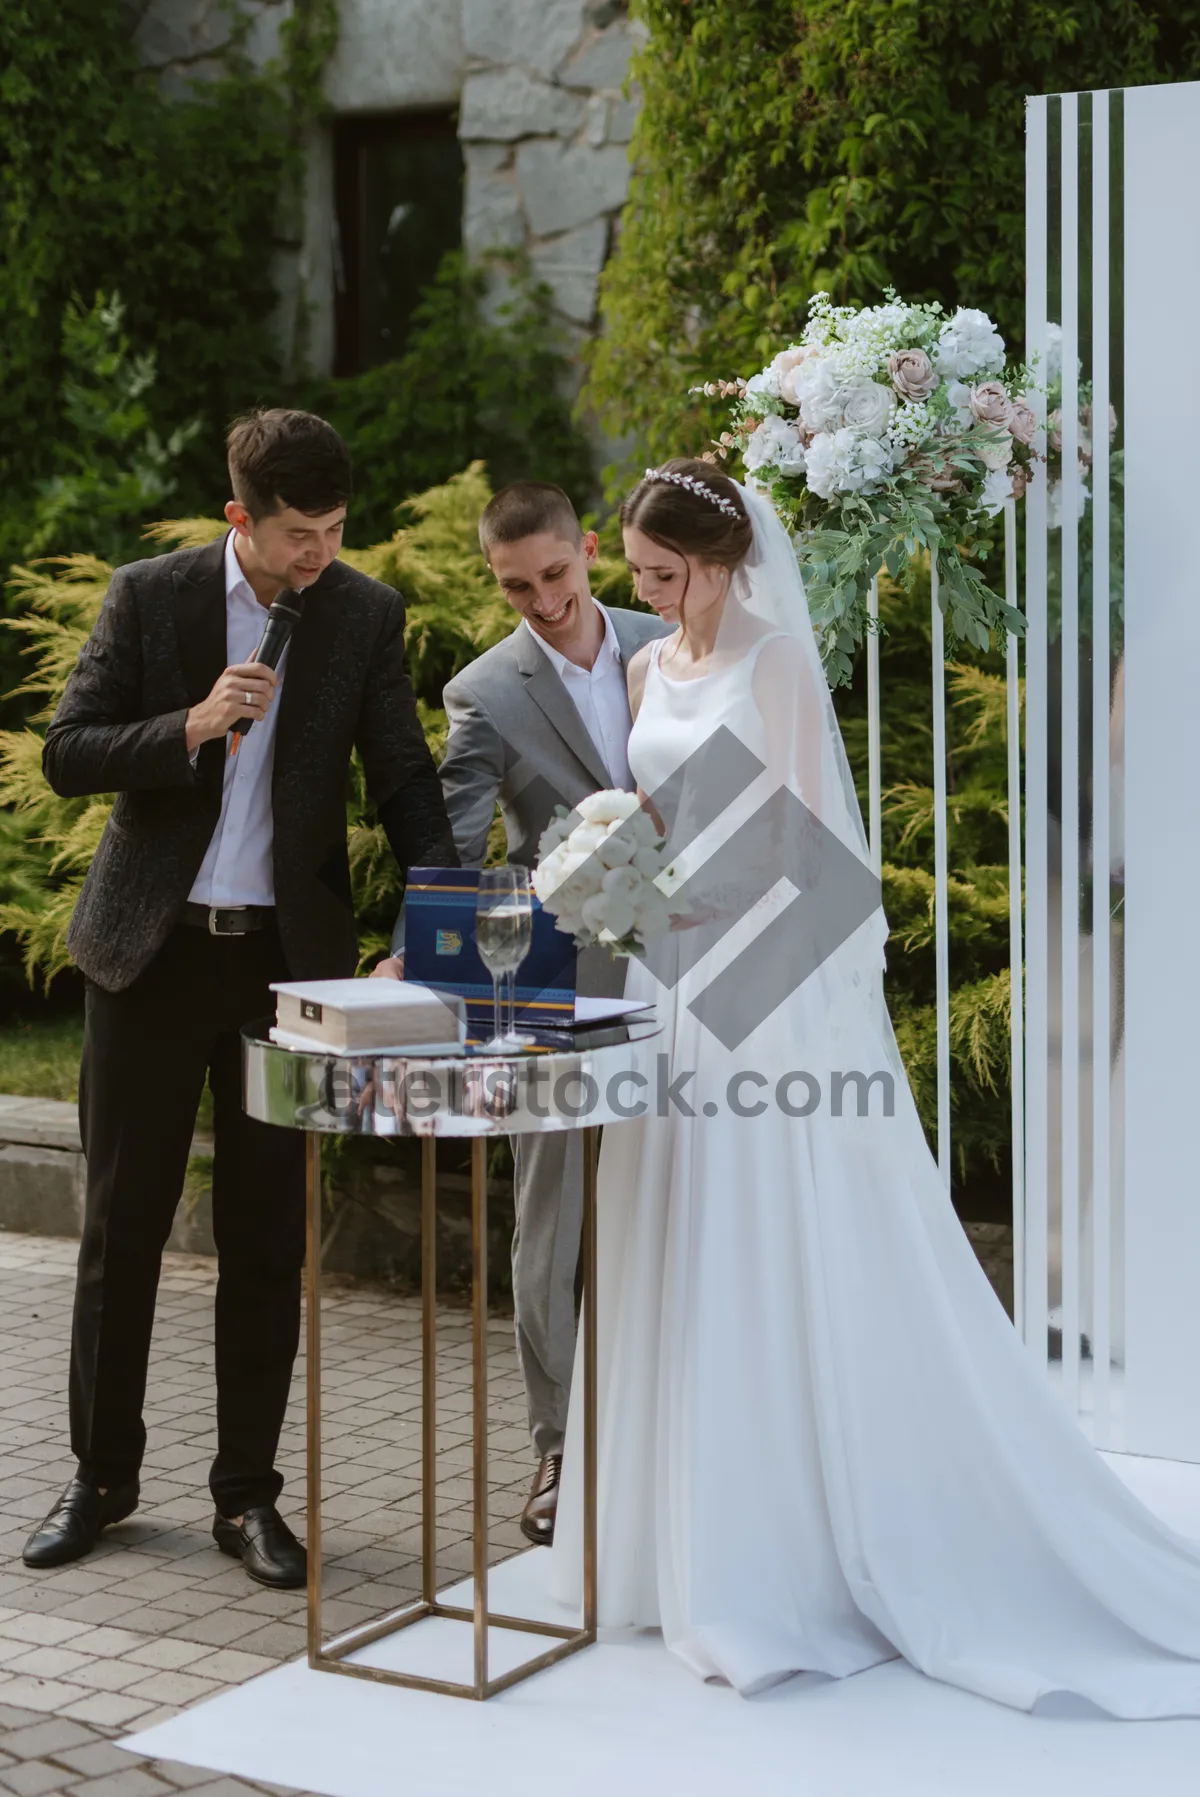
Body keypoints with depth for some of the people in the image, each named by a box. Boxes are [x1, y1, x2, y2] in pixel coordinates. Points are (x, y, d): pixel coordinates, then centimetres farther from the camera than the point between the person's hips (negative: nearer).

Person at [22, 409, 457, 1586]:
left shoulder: (365, 615, -1)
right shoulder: (148, 597, -4)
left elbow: (401, 776, 3)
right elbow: (66, 756, -5)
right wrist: (192, 726, -20)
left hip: (289, 957, 1)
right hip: (151, 948, -1)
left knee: (267, 1237, 5)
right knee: (121, 1224, 7)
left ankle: (246, 1494, 16)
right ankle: (101, 1476, 22)